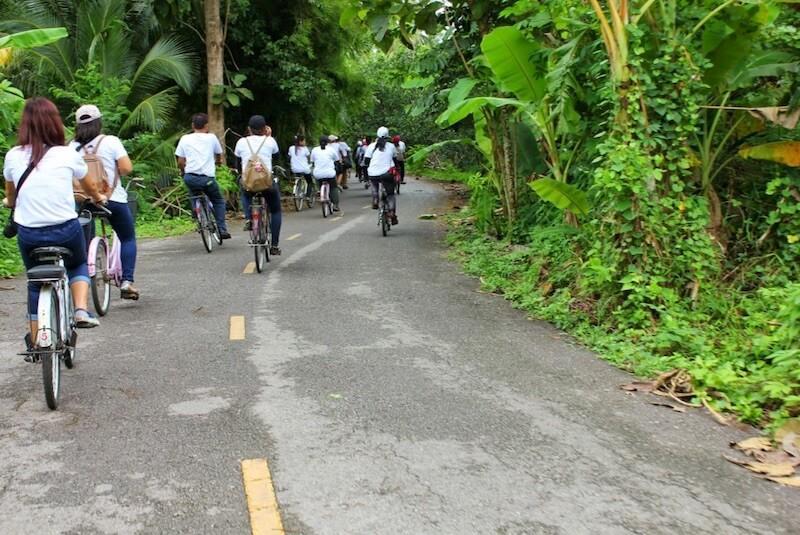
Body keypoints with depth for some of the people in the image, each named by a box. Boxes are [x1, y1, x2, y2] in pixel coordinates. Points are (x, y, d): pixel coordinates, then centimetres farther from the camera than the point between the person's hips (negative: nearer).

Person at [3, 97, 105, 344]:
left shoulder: (13, 156, 0)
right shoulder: (68, 155, -4)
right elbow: (89, 188, 16)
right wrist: (99, 198, 39)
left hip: (28, 234, 2)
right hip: (66, 230, -1)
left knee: (36, 281, 23)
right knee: (78, 266, 28)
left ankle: (35, 339, 27)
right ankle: (81, 310, 5)